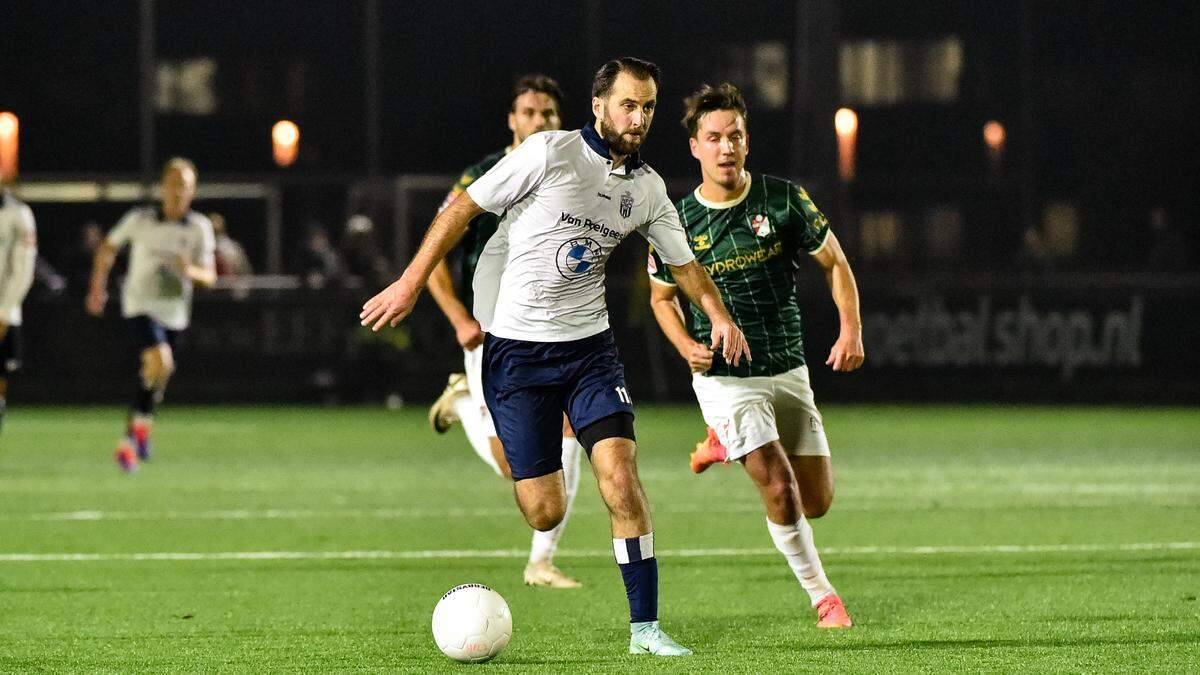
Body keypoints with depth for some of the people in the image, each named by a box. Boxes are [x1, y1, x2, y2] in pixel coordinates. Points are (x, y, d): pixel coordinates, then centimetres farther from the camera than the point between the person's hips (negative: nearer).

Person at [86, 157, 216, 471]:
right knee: (160, 363, -27)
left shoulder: (199, 227, -2)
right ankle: (142, 423, -8)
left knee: (153, 377, 13)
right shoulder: (140, 219, -5)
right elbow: (107, 248, 11)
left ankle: (129, 439, 33)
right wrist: (97, 288, 11)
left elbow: (209, 276, -2)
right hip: (141, 305, -3)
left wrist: (192, 271, -24)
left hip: (175, 312, 3)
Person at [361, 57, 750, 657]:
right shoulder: (550, 152, -10)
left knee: (620, 474, -16)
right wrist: (411, 283, -10)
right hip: (514, 346, -4)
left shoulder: (647, 187, 7)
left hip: (588, 346, 4)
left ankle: (645, 626, -10)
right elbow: (463, 208, -6)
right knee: (544, 513, -7)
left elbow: (683, 263, 21)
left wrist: (718, 315, 3)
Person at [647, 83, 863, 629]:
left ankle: (728, 443, 32)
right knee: (779, 491, -19)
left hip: (788, 372, 3)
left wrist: (851, 329, -10)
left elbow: (834, 262, 5)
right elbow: (662, 296, 9)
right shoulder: (676, 223, -7)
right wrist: (687, 347, -10)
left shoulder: (784, 199, -6)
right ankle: (822, 595, 2)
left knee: (817, 503, 6)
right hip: (725, 376, -3)